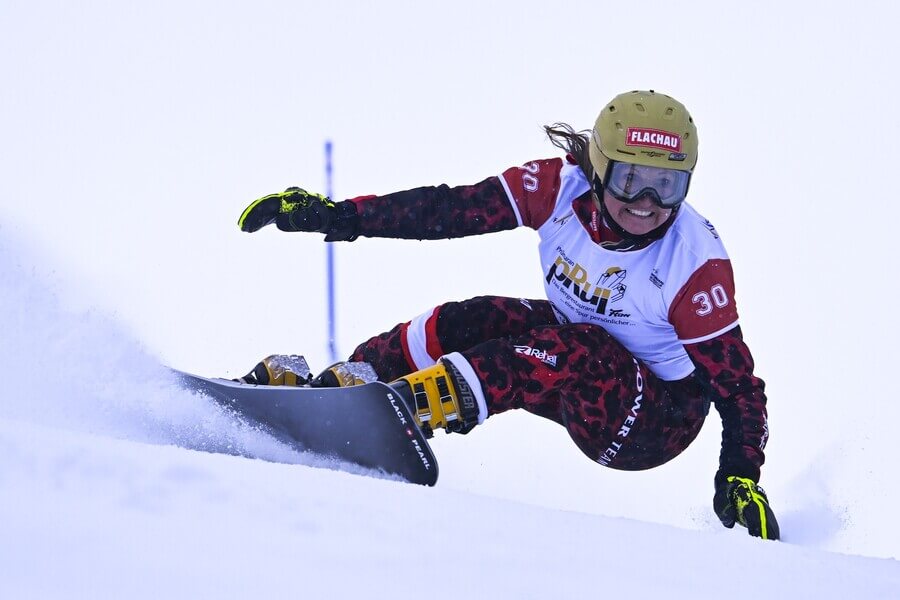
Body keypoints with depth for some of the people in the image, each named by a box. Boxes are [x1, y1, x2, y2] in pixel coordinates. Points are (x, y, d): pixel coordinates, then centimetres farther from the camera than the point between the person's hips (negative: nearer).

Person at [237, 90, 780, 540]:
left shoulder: (696, 262, -24)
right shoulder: (562, 188, -13)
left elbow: (735, 378, -20)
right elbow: (451, 210, -12)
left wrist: (742, 480, -30)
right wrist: (338, 216, -18)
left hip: (658, 423, -6)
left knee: (574, 354, -35)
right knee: (463, 326, -14)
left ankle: (411, 403, -47)